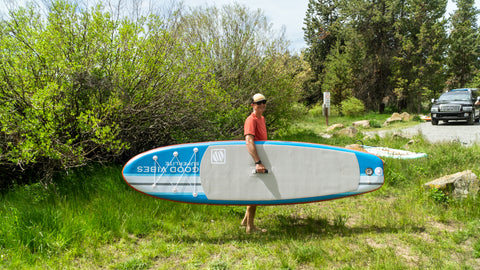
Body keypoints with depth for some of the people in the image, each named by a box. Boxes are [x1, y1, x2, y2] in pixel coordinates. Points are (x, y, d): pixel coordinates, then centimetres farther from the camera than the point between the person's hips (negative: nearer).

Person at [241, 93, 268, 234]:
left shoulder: (262, 119, 13)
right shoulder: (251, 120, -17)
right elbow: (249, 142, -30)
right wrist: (257, 162, -40)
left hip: (260, 158, 9)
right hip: (253, 159, -9)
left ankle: (246, 220, 31)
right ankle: (250, 227, 11)